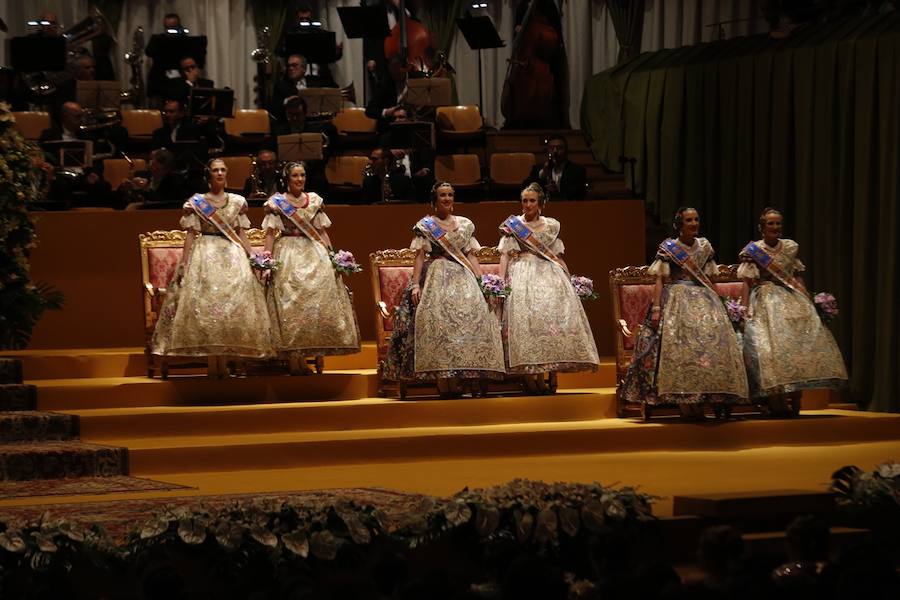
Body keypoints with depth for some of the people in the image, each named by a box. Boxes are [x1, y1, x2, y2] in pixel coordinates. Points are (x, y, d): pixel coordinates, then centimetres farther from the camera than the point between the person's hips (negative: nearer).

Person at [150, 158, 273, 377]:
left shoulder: (237, 202, 12)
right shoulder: (196, 202, 5)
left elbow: (241, 234, 13)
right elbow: (191, 234, 1)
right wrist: (183, 263, -6)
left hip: (233, 257, 3)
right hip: (204, 256, -2)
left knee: (233, 305, -5)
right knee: (205, 304, -10)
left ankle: (224, 363, -2)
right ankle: (212, 364, -9)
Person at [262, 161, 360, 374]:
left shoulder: (314, 200, 13)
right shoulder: (276, 202, 3)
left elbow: (322, 231, 15)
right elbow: (270, 233, 0)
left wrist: (331, 254, 5)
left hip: (314, 253, 3)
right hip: (287, 255, -3)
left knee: (320, 298, -8)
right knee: (290, 302, -9)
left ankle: (319, 352, -5)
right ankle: (294, 356, -10)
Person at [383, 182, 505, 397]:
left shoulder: (465, 224, 18)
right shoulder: (425, 226, 8)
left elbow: (471, 255, 17)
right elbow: (419, 256, 2)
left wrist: (482, 281, 5)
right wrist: (415, 284, -9)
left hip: (463, 276, 3)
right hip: (436, 275, -3)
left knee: (473, 310, -18)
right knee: (438, 316, -24)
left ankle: (457, 379, -19)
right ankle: (442, 378, -27)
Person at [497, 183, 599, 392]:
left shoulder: (551, 226, 16)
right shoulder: (512, 225, 9)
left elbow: (558, 256, 19)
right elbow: (505, 254, 3)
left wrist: (569, 280, 12)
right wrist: (500, 280, -8)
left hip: (549, 272, 2)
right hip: (522, 272, -2)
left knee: (551, 315, -14)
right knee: (525, 316, -17)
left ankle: (541, 372, -13)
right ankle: (528, 374, -18)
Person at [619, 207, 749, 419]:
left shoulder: (704, 246, 15)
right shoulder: (668, 248, 3)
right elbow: (659, 280, -2)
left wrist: (718, 304, 15)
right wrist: (656, 308, -12)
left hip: (703, 298, 4)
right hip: (676, 299, -4)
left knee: (714, 339, -14)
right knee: (682, 345, -20)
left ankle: (720, 400, -14)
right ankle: (689, 404, -21)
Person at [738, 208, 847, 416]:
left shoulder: (790, 247, 12)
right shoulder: (752, 251, 1)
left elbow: (798, 277, 18)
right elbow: (747, 282, -3)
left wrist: (808, 300, 9)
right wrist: (745, 310, -11)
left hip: (793, 298, 4)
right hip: (765, 301, -4)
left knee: (801, 340, -11)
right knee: (770, 342, -18)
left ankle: (795, 400, -9)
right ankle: (776, 401, -16)